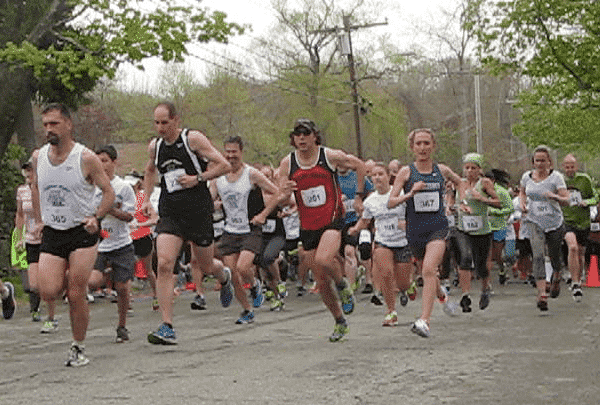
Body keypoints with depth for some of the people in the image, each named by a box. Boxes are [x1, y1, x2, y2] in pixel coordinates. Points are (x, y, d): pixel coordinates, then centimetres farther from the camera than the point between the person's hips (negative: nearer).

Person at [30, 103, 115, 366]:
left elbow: (109, 192, -2)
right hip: (51, 235, 4)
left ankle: (78, 348, 11)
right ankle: (67, 279, 26)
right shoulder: (38, 157, 3)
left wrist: (96, 218, -16)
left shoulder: (86, 158, -10)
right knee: (48, 293, -10)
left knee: (76, 295, -6)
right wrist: (39, 220, 15)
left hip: (82, 233, -4)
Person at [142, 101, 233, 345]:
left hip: (199, 212, -3)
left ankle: (224, 277, 52)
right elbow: (150, 171, 28)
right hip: (170, 214, 3)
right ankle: (167, 328, -15)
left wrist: (198, 178, -17)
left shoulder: (193, 139, -8)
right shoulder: (154, 146, 6)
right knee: (164, 264, -16)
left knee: (205, 266, 11)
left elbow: (224, 165, -8)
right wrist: (146, 199, 16)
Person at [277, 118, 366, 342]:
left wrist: (359, 196, 7)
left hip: (333, 221, -4)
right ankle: (340, 322, 25)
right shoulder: (287, 163, 0)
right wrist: (285, 192, -22)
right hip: (308, 227, 4)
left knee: (323, 260, -31)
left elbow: (359, 165, 10)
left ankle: (343, 286, 0)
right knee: (321, 282, 6)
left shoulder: (331, 156, -7)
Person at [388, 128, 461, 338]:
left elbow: (460, 182, 26)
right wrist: (410, 193, -22)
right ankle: (442, 295, 52)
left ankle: (424, 320, -28)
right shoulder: (406, 172, -1)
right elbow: (390, 202, -7)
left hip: (438, 227, -2)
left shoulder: (442, 170, 4)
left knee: (429, 270, -23)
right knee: (427, 272, 17)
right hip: (415, 229, 2)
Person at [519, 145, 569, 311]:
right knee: (538, 256, -18)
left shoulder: (556, 177, -8)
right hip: (533, 221, 1)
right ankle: (541, 294, -25)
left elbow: (566, 200, -14)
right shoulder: (526, 176, 4)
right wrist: (522, 204, 5)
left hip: (554, 222, -1)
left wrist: (555, 197, -34)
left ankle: (556, 278, 50)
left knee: (554, 257, 14)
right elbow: (522, 192, 25)